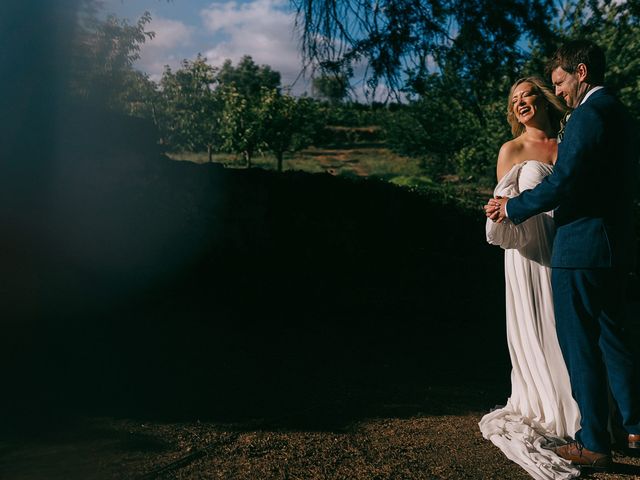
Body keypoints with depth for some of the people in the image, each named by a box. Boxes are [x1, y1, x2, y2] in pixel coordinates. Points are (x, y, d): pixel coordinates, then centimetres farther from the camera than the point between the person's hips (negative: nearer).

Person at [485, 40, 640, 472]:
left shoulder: (588, 115, -14)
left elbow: (561, 181, -21)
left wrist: (512, 208, -8)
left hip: (581, 250, -10)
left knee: (580, 346, 1)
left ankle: (594, 445, 14)